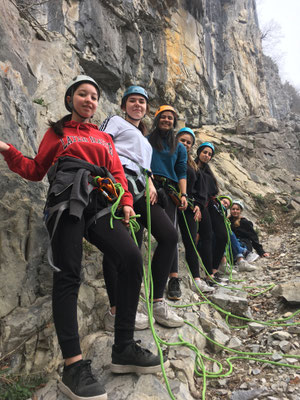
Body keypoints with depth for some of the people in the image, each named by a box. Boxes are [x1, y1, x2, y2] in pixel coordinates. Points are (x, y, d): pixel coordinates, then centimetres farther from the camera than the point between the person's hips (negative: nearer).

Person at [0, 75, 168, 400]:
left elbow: (117, 172, 17)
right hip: (67, 201, -3)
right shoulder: (56, 132, 21)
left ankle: (123, 349, -6)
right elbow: (35, 170, 18)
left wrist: (126, 202, 1)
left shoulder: (104, 138, 28)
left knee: (132, 258, -15)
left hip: (98, 205, 3)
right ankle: (73, 366, -9)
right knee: (68, 274, -12)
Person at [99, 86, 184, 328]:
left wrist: (151, 184, 6)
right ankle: (116, 309, -8)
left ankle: (157, 302, 0)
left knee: (170, 236, -6)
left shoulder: (145, 141, 38)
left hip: (141, 190, 7)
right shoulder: (115, 121, 19)